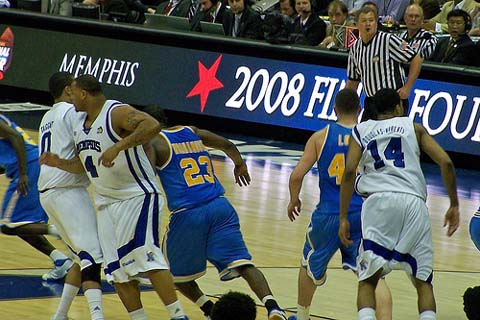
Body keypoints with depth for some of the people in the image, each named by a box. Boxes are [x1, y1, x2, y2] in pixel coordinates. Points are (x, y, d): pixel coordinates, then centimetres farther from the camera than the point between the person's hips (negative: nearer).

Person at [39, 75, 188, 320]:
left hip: (137, 196, -9)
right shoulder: (80, 124, 13)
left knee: (144, 257, -20)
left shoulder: (117, 113, -15)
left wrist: (118, 147, -38)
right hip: (106, 203, 9)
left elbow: (152, 126, -32)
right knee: (118, 271, 3)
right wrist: (59, 163, 8)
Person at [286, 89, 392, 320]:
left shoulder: (320, 137, 1)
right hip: (362, 215, -1)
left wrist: (294, 200, 15)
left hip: (328, 215, 1)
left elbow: (297, 175, -4)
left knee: (311, 264, 27)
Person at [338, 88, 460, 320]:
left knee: (368, 280, 3)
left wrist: (343, 218, 5)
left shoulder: (361, 130, 21)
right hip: (413, 202, 0)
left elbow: (349, 172, 5)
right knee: (423, 281, 10)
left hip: (378, 200, 0)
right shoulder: (414, 128, 22)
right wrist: (454, 205, 16)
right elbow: (445, 162, 10)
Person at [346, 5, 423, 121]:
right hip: (370, 102, 7)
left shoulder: (388, 40, -9)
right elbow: (353, 80, 21)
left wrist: (407, 88, -10)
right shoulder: (355, 48, 11)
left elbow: (416, 60, -7)